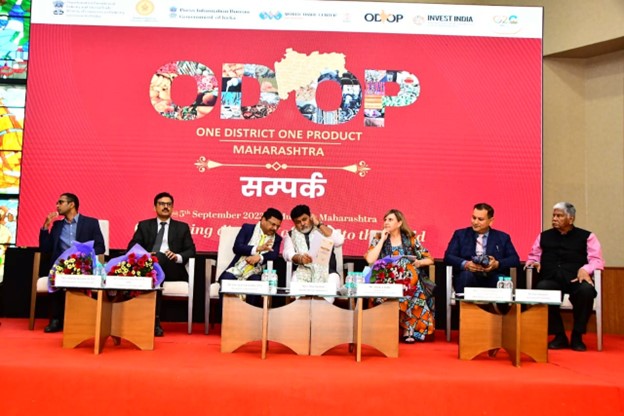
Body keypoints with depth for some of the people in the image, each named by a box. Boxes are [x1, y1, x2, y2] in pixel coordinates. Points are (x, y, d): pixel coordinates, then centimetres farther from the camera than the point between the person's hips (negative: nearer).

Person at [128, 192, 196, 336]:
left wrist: (178, 256, -14)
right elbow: (132, 247, 8)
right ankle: (154, 320, -39)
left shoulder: (182, 227, 18)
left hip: (172, 269, 0)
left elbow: (191, 250, 9)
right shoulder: (144, 226, 20)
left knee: (160, 257, -35)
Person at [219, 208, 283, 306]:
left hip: (255, 273, 1)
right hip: (237, 269, -1)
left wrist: (259, 257, -24)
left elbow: (274, 256, -4)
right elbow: (236, 247, -6)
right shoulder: (247, 228, 6)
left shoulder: (277, 238, 12)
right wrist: (257, 248, -16)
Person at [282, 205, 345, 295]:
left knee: (333, 279, -31)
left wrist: (319, 224, -2)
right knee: (296, 279, -31)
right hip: (304, 272, 1)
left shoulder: (324, 229, 14)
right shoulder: (291, 235, 17)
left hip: (326, 272, 0)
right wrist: (299, 258, -23)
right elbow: (288, 253, 0)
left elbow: (339, 241, -5)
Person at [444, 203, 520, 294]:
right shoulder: (460, 234, 16)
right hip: (469, 278, 0)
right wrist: (465, 264, -15)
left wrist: (497, 264, -10)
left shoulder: (502, 237, 19)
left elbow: (515, 259, 9)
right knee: (466, 274, -34)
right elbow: (448, 256, 5)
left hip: (494, 279, 0)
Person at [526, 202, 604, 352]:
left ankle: (577, 336, -14)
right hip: (551, 280, 1)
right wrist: (533, 262, -1)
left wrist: (585, 269, -17)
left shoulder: (586, 236, 14)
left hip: (576, 280, -1)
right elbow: (533, 256, 24)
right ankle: (559, 336, -18)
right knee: (542, 288, -35)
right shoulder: (544, 236, 22)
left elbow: (597, 260, 4)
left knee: (586, 290, -37)